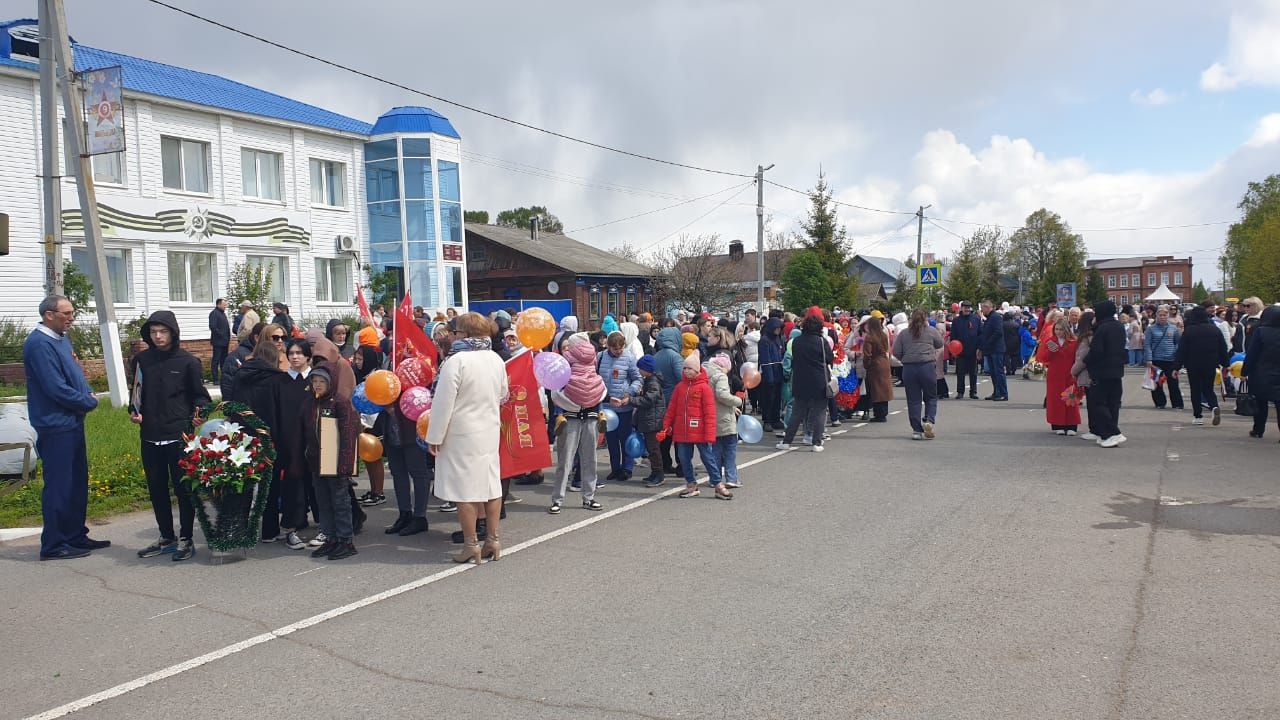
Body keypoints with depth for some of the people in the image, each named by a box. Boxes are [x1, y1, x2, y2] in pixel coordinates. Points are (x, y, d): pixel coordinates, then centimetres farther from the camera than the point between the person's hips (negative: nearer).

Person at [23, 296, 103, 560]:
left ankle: (76, 536, 26)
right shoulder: (40, 344, -18)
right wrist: (89, 402, -9)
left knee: (77, 482, 16)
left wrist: (87, 394, 2)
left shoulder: (61, 339, 12)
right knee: (59, 486, -2)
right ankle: (53, 546, 7)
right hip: (56, 426, -10)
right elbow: (56, 388, -22)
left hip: (72, 422, 10)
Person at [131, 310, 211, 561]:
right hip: (150, 437, 5)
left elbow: (200, 395, 2)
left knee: (183, 488, 0)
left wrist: (199, 411, -18)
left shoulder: (188, 361, -3)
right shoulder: (143, 360, 8)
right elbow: (137, 392, 18)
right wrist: (134, 411, 0)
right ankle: (166, 538, 25)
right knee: (157, 489, 12)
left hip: (179, 436, -4)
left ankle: (186, 539, 11)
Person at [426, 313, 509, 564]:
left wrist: (434, 437, -8)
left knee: (465, 488, 1)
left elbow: (444, 402, -16)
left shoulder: (457, 361, -18)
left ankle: (471, 546, 6)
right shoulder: (496, 360, 4)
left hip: (462, 435, -6)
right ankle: (492, 539, 19)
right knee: (490, 483, 12)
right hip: (490, 431, 7)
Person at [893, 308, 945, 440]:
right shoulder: (931, 331, -1)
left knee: (913, 400, 6)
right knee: (931, 397, 13)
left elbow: (896, 352, 3)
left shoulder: (903, 333, 3)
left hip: (909, 368, 1)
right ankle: (929, 420, -8)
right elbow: (940, 344, 13)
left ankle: (917, 430, 7)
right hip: (927, 366, -1)